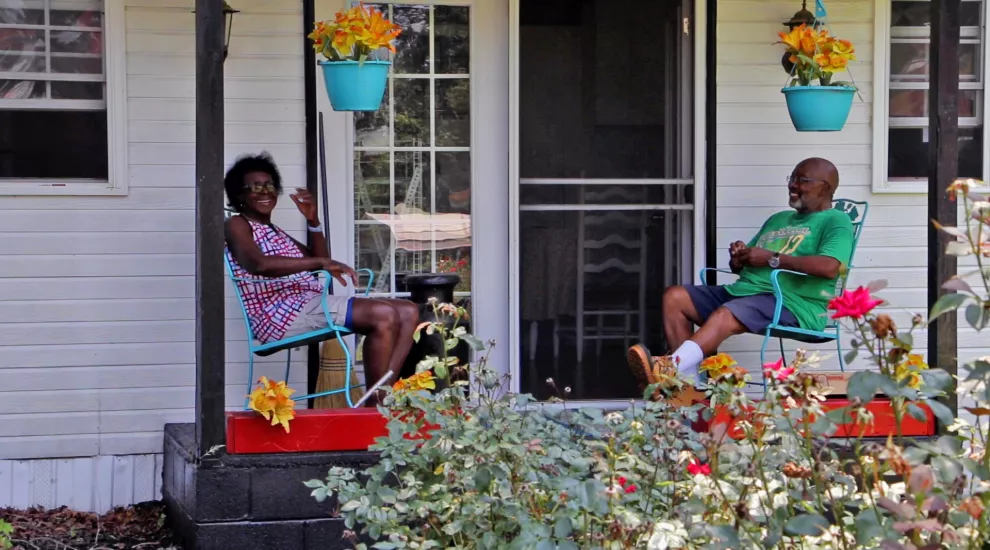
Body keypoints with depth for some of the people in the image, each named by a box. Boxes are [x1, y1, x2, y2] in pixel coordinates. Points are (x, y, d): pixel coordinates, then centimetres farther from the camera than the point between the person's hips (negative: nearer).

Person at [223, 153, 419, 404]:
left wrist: (313, 221, 11)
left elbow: (317, 262, 27)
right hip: (282, 313, -9)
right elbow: (260, 263, -19)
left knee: (408, 312, -1)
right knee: (384, 315, -26)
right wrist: (321, 262, -23)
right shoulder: (237, 226, 3)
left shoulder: (275, 231, 30)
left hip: (310, 305, 9)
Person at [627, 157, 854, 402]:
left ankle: (669, 368, -53)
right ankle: (689, 384, -20)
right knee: (674, 297, -7)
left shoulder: (835, 222, 2)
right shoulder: (778, 219, 28)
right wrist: (738, 258, 2)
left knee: (724, 315, -36)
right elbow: (742, 266, 28)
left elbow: (829, 267, -19)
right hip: (743, 291, 9)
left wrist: (772, 258, -13)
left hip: (792, 303, -9)